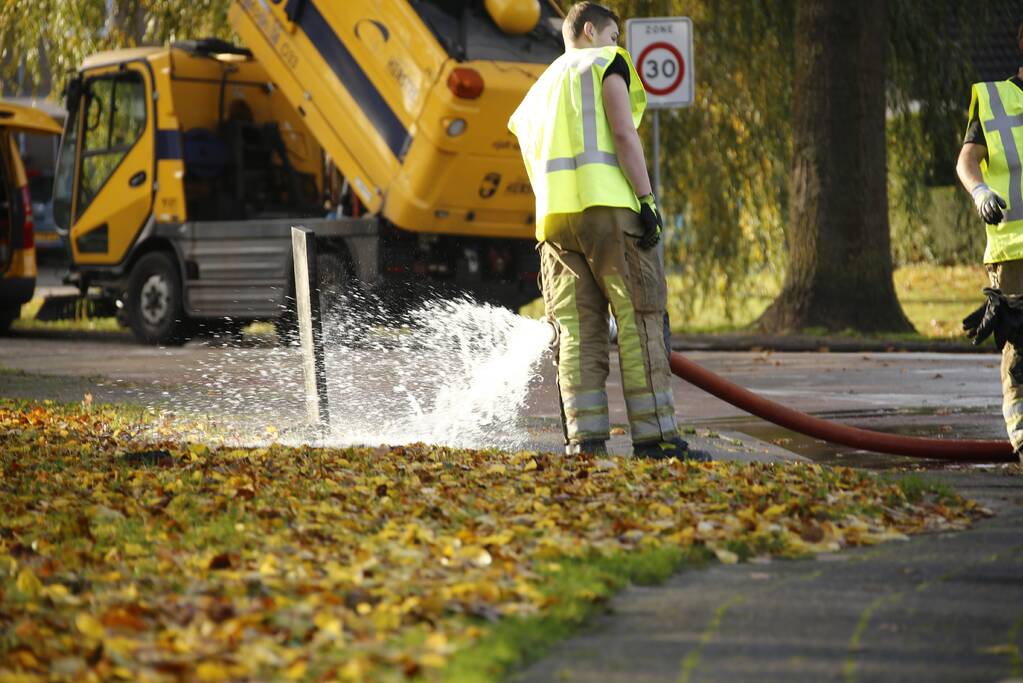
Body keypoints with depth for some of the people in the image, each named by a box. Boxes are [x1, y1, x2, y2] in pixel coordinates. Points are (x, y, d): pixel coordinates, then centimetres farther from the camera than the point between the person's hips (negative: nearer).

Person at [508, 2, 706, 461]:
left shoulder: (540, 88, 29)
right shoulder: (608, 63, 8)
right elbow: (623, 133, -7)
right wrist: (647, 199, -10)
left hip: (553, 213, 6)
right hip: (606, 203, -6)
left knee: (578, 330, 4)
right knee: (639, 322, -6)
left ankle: (584, 438, -3)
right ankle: (654, 436, -11)